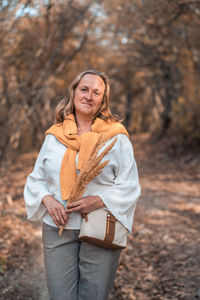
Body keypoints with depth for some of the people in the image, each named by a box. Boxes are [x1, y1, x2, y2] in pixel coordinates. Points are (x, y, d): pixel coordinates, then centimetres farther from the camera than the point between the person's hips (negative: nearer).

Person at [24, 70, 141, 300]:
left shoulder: (116, 136, 0)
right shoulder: (54, 136, 8)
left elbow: (130, 185, -1)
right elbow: (36, 179, 14)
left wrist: (99, 200, -17)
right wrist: (48, 199, -7)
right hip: (57, 229, 2)